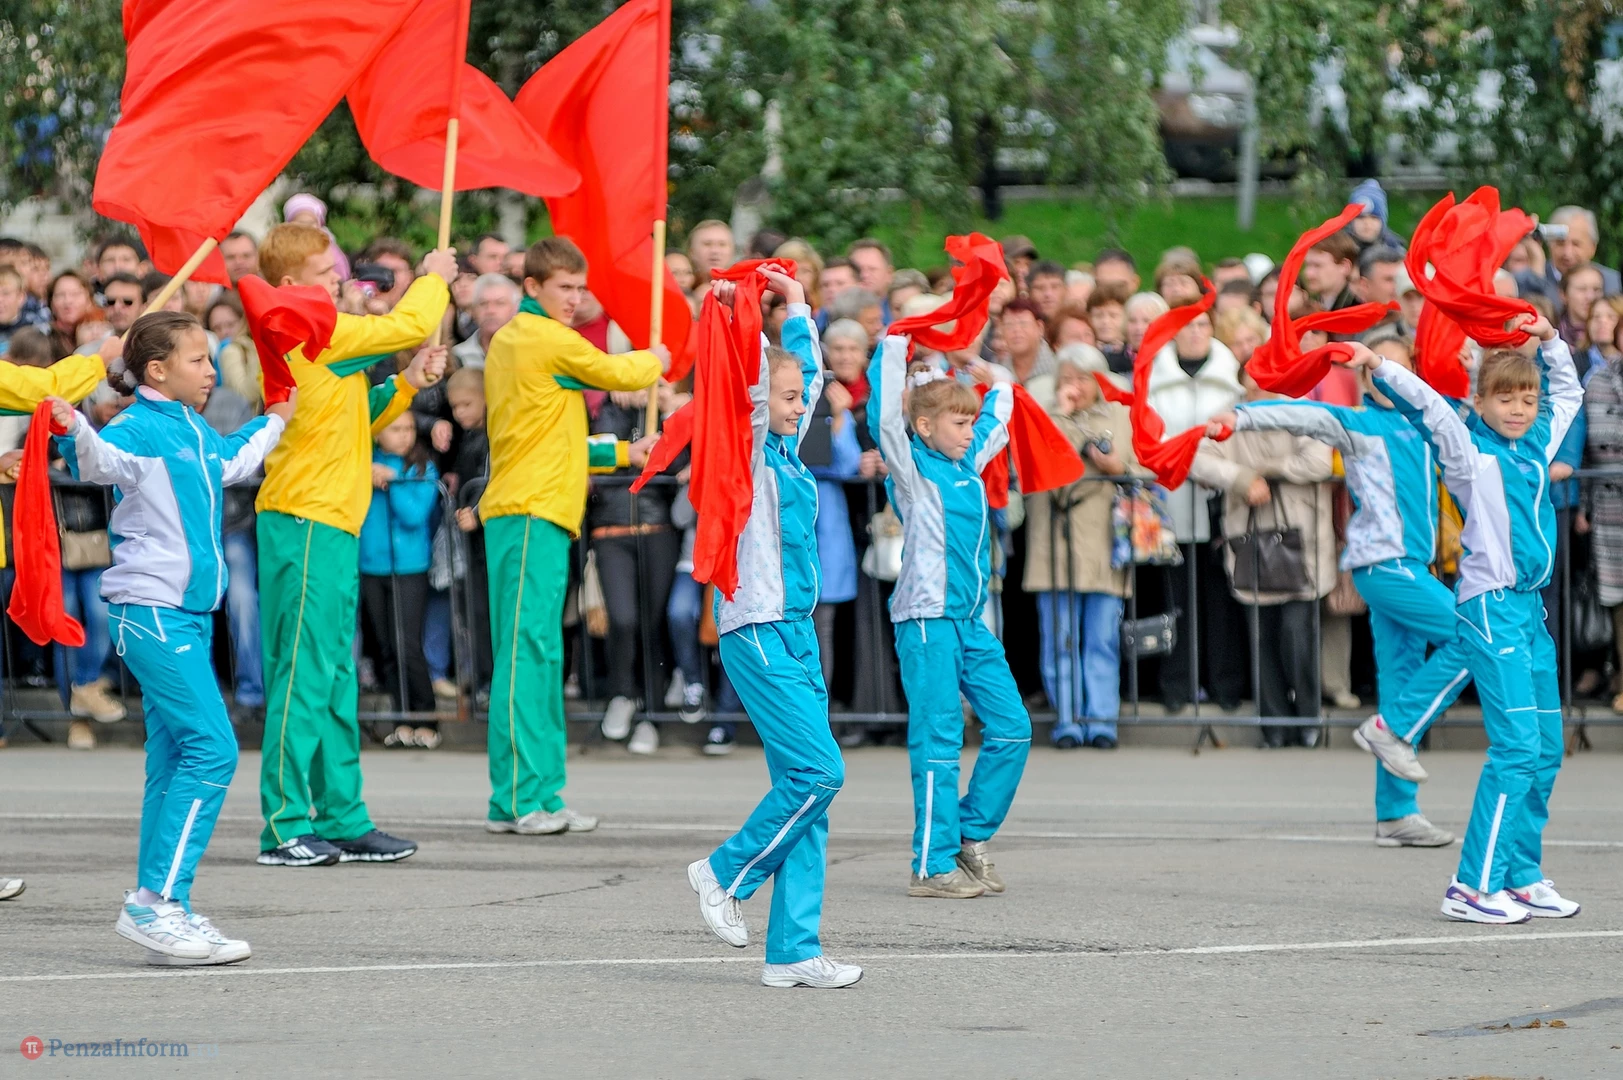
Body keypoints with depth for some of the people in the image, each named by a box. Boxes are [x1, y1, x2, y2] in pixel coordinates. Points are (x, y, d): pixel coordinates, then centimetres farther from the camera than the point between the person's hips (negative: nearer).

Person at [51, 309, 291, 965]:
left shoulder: (197, 434, 18)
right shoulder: (140, 427, -10)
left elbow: (232, 463, 40)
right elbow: (100, 461, -30)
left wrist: (274, 421, 55)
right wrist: (74, 431, -50)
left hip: (188, 614, 9)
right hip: (151, 610, -9)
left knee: (173, 762, 8)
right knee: (211, 748, -16)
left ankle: (162, 910, 10)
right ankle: (155, 902, -17)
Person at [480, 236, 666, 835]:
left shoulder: (507, 341, 20)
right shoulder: (551, 340, -8)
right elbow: (617, 373, 5)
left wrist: (622, 454, 26)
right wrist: (654, 359, 26)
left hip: (520, 512, 10)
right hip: (533, 514, -10)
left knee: (540, 656, 9)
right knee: (527, 651, -12)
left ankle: (539, 795, 10)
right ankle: (517, 798, -15)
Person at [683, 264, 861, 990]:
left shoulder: (787, 451, 16)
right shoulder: (747, 451, -5)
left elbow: (808, 371, 28)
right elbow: (753, 381, -20)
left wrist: (796, 304, 26)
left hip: (796, 632, 8)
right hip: (756, 631, -8)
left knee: (807, 788, 3)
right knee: (819, 772, -15)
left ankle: (792, 950, 3)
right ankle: (725, 874, 2)